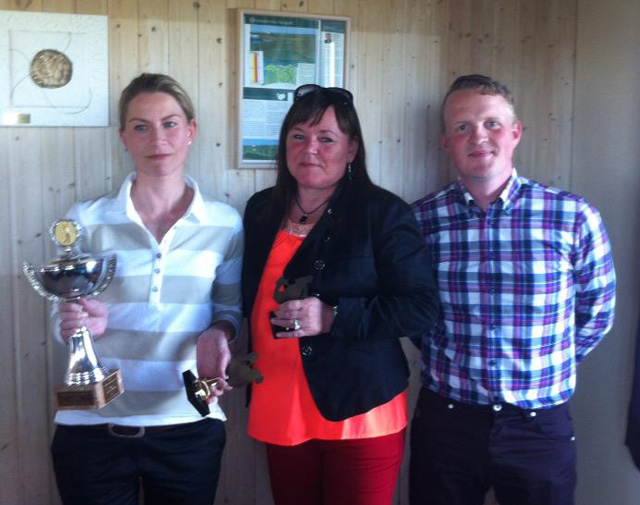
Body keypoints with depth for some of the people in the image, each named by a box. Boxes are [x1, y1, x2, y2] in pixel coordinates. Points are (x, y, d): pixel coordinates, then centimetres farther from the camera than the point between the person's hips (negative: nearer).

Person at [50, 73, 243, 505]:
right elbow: (64, 318, 4)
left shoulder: (225, 223, 0)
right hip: (92, 429, 0)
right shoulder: (87, 221, -3)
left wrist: (217, 334, -13)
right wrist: (88, 324, -19)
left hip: (189, 426, 1)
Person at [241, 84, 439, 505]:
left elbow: (422, 309, -13)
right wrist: (250, 370, 11)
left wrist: (333, 317, -22)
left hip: (361, 414, -4)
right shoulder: (261, 210, 7)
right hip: (281, 411, 5)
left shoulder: (383, 212, -9)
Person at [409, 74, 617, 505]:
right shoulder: (420, 221, -5)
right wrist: (452, 363, 6)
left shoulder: (575, 217, -8)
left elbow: (596, 314, 6)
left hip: (541, 425, 0)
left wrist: (544, 371, 9)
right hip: (445, 420, 1)